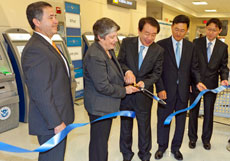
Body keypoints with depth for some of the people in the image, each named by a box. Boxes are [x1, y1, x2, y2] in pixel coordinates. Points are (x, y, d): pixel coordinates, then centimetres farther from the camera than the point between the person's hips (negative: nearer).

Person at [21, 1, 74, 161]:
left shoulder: (47, 45, 13)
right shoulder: (35, 49, -21)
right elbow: (40, 93, -25)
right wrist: (57, 123, -21)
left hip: (58, 118, 10)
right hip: (51, 123, -10)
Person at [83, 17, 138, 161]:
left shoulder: (108, 50, 6)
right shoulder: (95, 56, -25)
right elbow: (103, 87, -26)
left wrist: (126, 73, 3)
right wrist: (124, 90, -14)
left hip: (107, 105, 10)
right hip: (99, 107, -10)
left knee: (103, 139, 24)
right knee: (99, 143, 6)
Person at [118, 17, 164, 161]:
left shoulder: (158, 51, -7)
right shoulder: (127, 42, -7)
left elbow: (156, 73, -7)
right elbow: (120, 62, -3)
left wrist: (144, 83, -26)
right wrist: (127, 71, -25)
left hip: (144, 94, 0)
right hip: (126, 91, 1)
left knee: (145, 126, 17)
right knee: (125, 126, 18)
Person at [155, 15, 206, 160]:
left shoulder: (190, 46, 5)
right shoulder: (161, 45, -6)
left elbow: (194, 67, 8)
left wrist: (198, 81, -10)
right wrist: (160, 88, -14)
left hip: (183, 91, 3)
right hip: (166, 90, -3)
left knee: (181, 120, 14)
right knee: (163, 119, 11)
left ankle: (176, 147, 35)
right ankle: (162, 146, 33)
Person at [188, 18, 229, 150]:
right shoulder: (196, 43, -5)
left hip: (211, 84, 1)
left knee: (209, 112, 13)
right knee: (193, 111, 11)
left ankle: (206, 138, 32)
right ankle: (192, 138, 29)